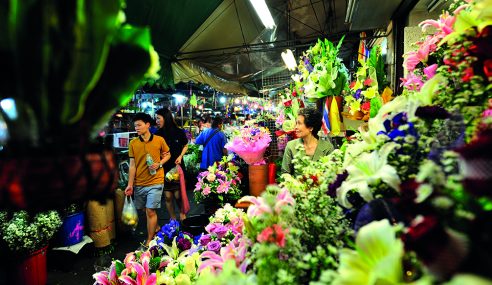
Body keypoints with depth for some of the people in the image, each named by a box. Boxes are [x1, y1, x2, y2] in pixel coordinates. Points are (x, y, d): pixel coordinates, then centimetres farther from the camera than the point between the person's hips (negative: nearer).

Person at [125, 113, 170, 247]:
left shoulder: (159, 140, -5)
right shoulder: (133, 143, 1)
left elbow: (167, 155, 8)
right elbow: (132, 165, 1)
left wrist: (159, 164, -11)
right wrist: (130, 184, -2)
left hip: (155, 182, -3)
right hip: (139, 183, 4)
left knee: (150, 211, -5)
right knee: (145, 210, 17)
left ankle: (149, 241, 11)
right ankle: (155, 227, 43)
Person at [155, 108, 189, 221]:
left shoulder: (179, 132, -5)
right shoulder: (157, 135, -2)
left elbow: (185, 146, 11)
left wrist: (180, 156, -6)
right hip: (164, 169, 2)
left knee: (178, 195, 1)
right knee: (168, 197, 6)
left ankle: (182, 213, 31)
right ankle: (173, 219, 26)